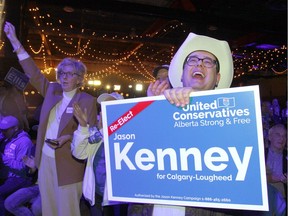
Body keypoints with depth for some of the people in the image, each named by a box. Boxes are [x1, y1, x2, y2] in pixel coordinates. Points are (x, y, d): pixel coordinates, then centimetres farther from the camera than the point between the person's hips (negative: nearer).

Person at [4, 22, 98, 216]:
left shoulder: (88, 101, -9)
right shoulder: (52, 91, 6)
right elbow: (34, 73, 10)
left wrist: (67, 138, -25)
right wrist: (15, 42, 9)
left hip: (67, 163, -5)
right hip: (45, 159, 6)